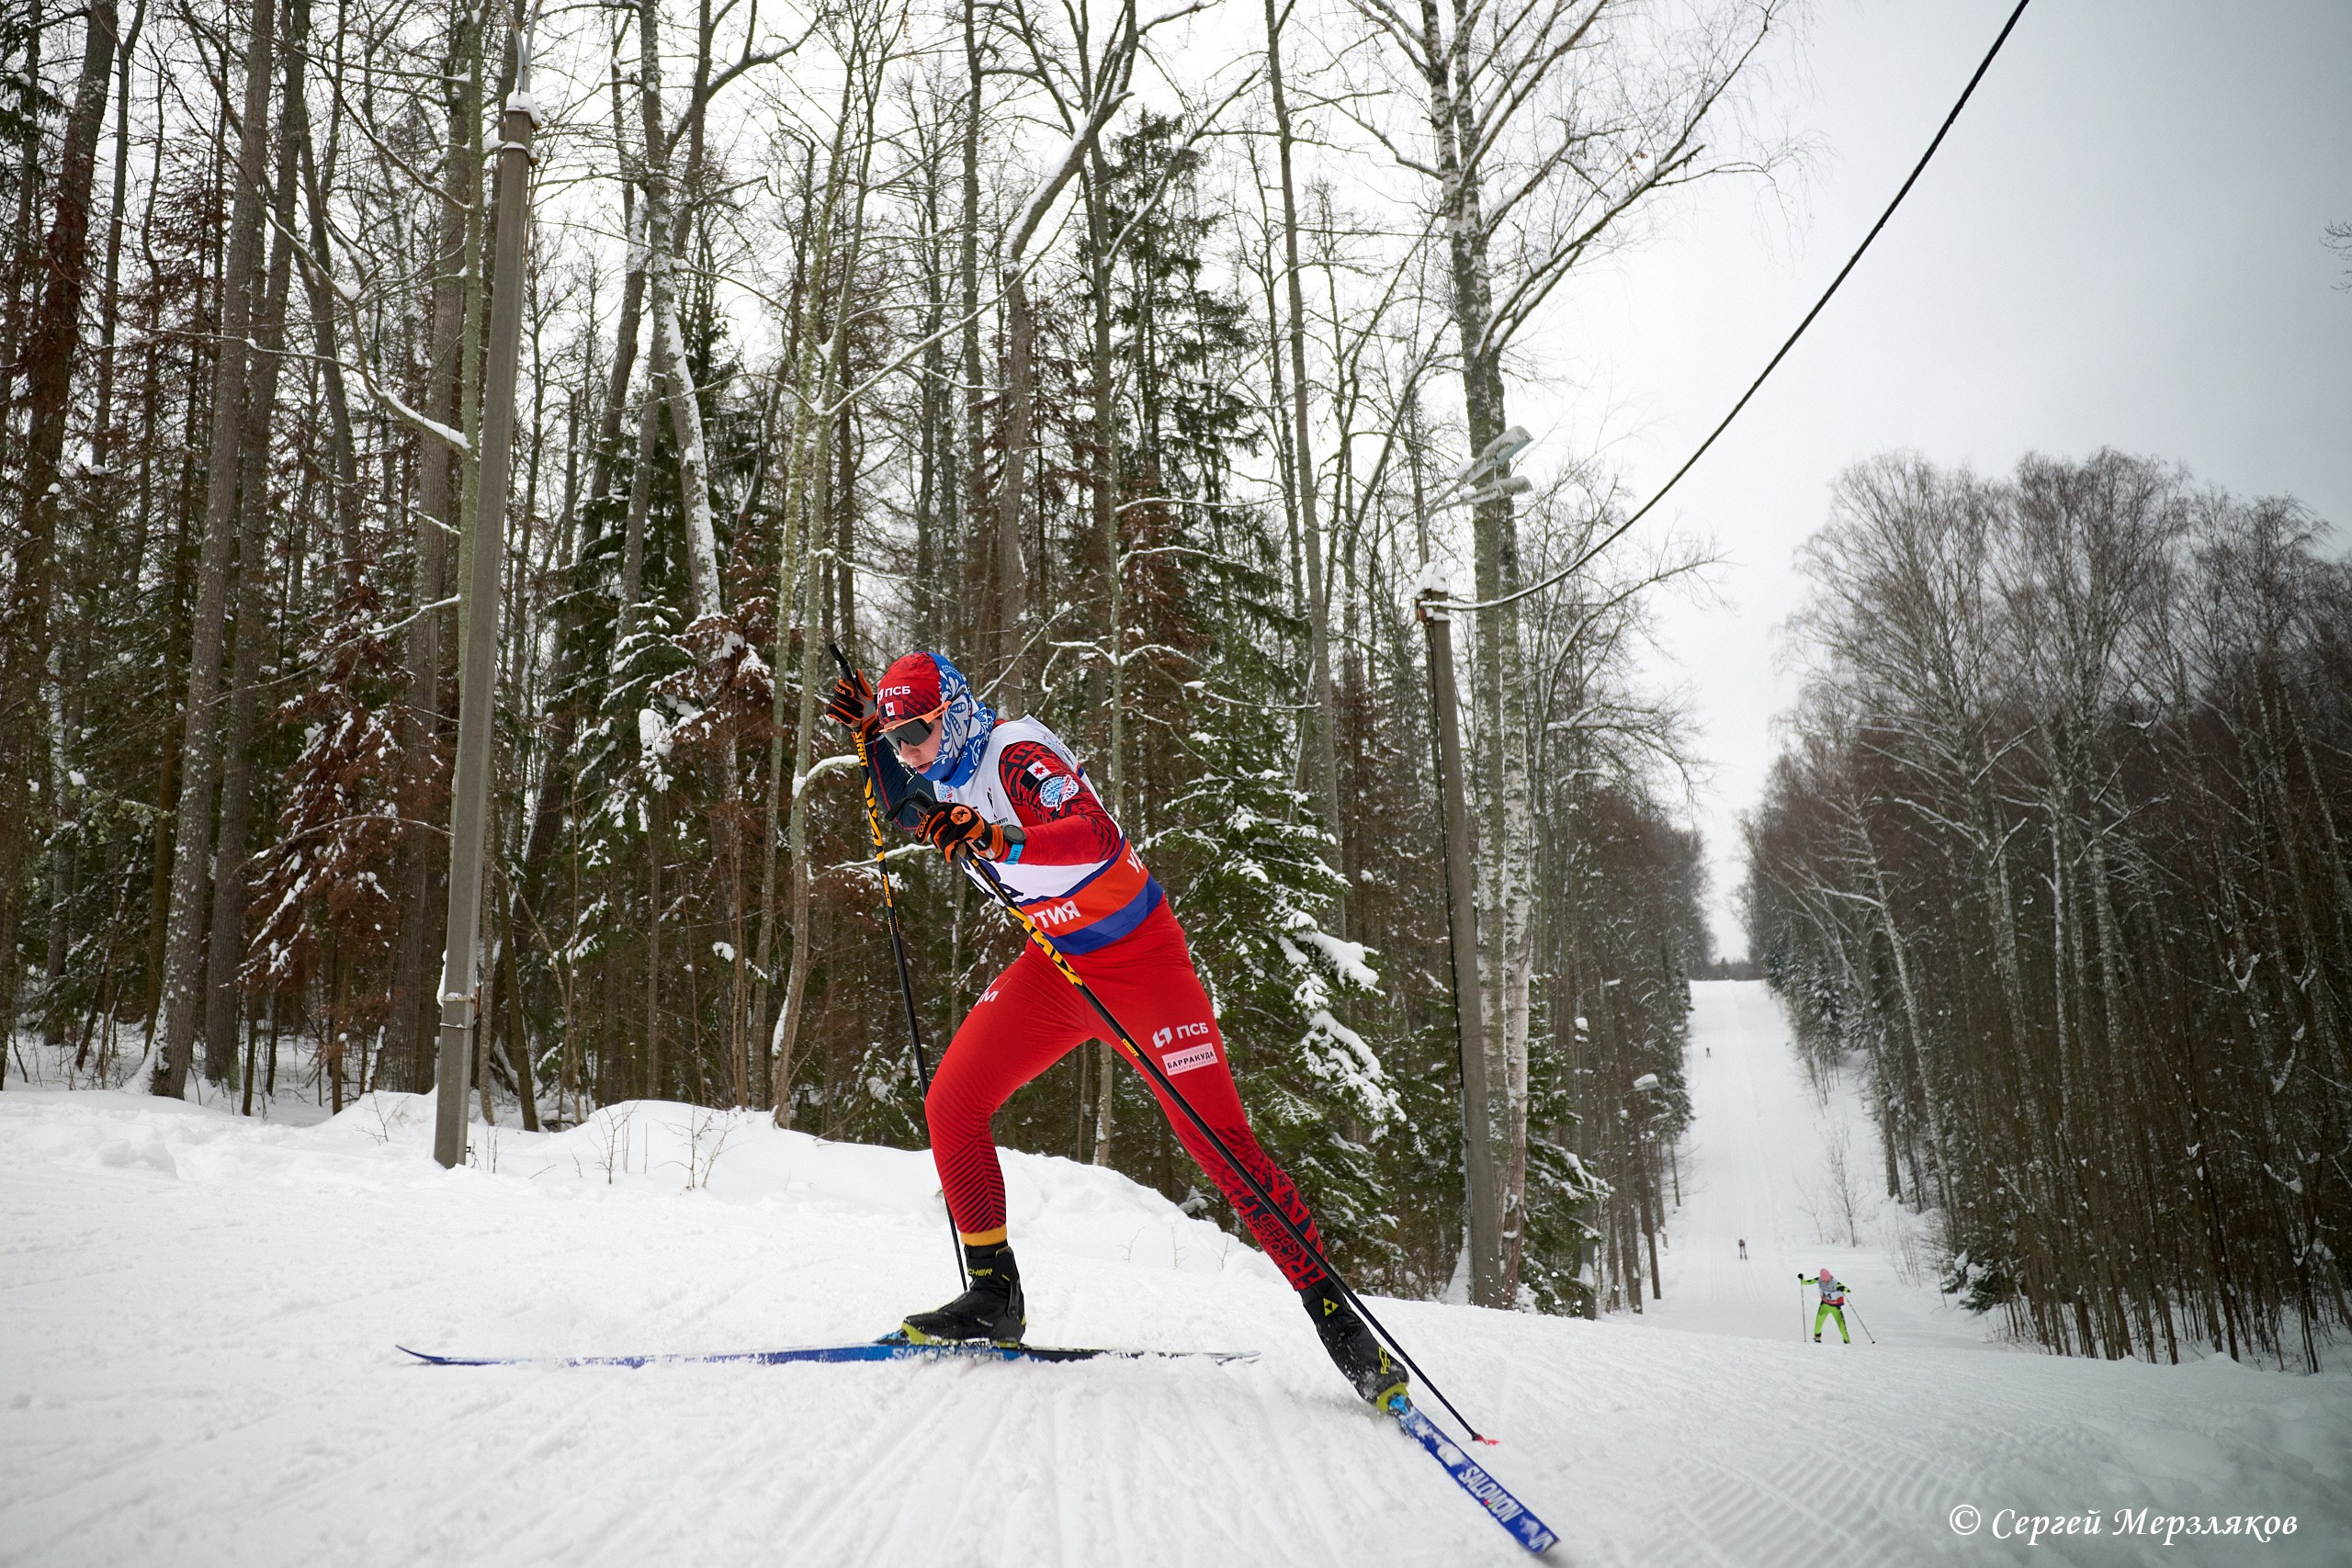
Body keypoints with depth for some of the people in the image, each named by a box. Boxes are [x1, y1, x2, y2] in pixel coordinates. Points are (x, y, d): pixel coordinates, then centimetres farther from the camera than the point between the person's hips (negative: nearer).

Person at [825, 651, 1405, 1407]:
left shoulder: (1016, 751, -21)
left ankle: (1334, 1313, -6)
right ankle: (994, 1294, 10)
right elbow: (906, 812, 29)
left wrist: (996, 839, -51)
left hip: (1140, 957, -8)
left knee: (1216, 1136, -14)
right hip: (1055, 963, 8)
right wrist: (869, 735, 15)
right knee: (949, 1105, -4)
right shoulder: (949, 775, 4)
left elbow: (1097, 835, -38)